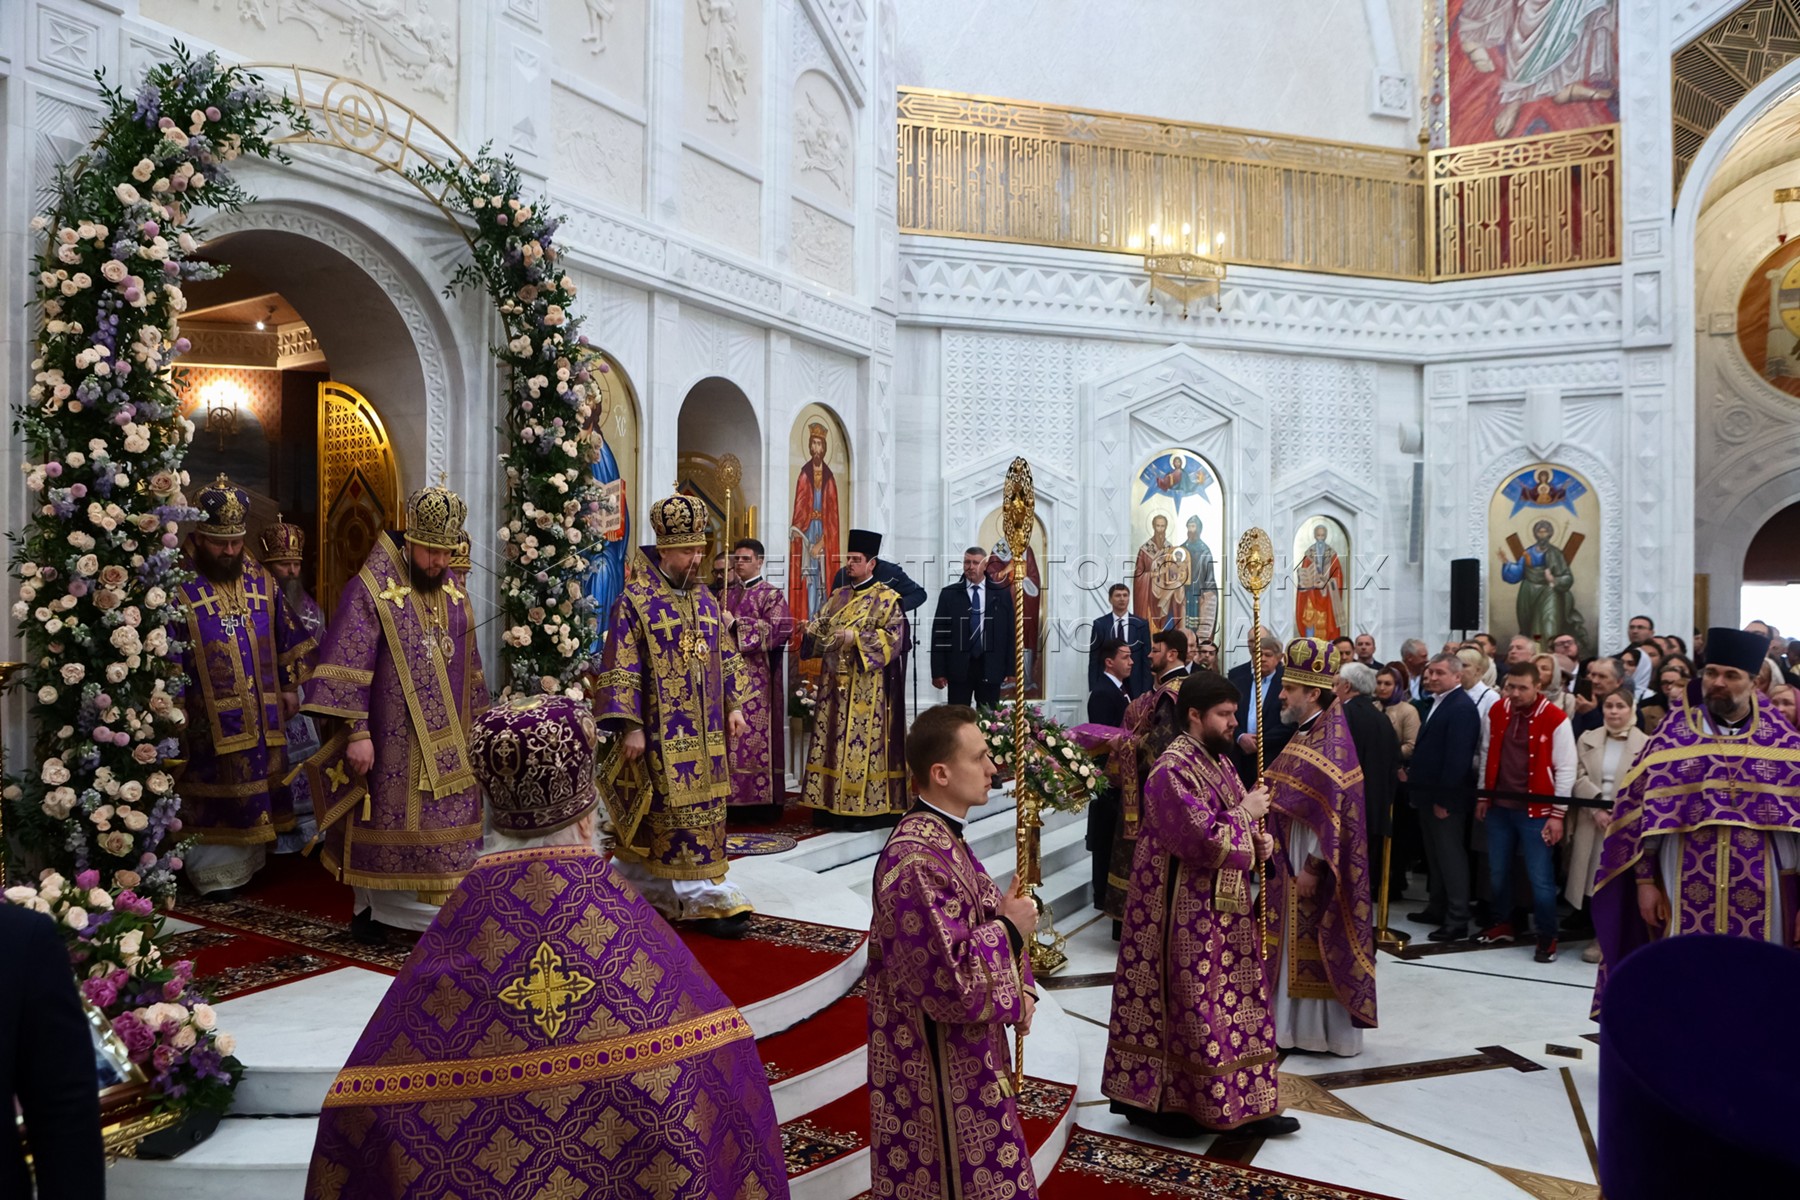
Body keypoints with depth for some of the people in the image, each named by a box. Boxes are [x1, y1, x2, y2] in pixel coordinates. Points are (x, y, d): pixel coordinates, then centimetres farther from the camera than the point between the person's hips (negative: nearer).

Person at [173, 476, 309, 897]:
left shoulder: (261, 581, 9)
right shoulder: (178, 586, -8)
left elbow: (286, 638, 16)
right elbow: (160, 648, -11)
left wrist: (290, 686, 14)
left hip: (262, 717, 5)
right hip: (208, 722, -5)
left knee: (255, 793, 13)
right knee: (215, 797, 1)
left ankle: (247, 865, 26)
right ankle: (214, 874, 13)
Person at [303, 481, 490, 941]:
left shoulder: (454, 589, 8)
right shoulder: (370, 589, -11)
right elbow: (346, 666, -14)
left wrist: (477, 724, 16)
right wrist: (356, 732, -18)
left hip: (448, 741, 5)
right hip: (391, 740, -5)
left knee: (447, 825, 8)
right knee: (386, 823, 6)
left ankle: (443, 910, 19)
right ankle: (372, 909, 23)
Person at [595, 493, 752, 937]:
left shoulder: (705, 600, 11)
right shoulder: (634, 601, -9)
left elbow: (725, 658, 18)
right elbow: (621, 670, -12)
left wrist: (733, 705, 11)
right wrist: (629, 726, -16)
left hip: (705, 733, 7)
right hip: (662, 733, -7)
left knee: (705, 811, 11)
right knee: (679, 815, -3)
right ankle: (706, 900, 4)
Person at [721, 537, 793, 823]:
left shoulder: (771, 595, 0)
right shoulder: (725, 594, 17)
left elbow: (778, 628, -14)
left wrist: (736, 624, -16)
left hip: (756, 678, -5)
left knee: (756, 735, -4)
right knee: (730, 736, 5)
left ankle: (762, 799, 1)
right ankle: (734, 797, 11)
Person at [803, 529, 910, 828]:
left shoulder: (887, 598, -3)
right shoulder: (838, 597, 18)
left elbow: (894, 636, -11)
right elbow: (822, 626, 19)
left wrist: (855, 638, -19)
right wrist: (813, 628, -5)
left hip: (867, 685, -6)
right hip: (836, 681, 7)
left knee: (865, 740, -7)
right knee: (833, 738, 5)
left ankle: (869, 807, -1)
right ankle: (832, 804, 11)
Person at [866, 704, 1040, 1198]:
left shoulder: (942, 838, 3)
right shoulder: (918, 864, -29)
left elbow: (987, 916, 13)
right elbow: (950, 987, -31)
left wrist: (1020, 988, -2)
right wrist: (1009, 931, -18)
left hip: (963, 1054, 9)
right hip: (938, 1069, -9)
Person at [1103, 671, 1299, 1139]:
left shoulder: (1219, 759, 10)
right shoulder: (1173, 769, -21)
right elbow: (1207, 840, -27)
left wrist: (1257, 842, -1)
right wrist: (1246, 812, -13)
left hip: (1223, 905, 10)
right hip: (1186, 910, -9)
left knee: (1232, 1001, 14)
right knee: (1189, 1003, 1)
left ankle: (1243, 1105, 25)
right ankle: (1155, 1100, 15)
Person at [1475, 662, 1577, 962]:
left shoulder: (1555, 719, -12)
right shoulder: (1497, 712, 3)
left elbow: (1565, 770, -9)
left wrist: (1558, 814, -10)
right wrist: (1483, 796, 13)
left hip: (1536, 811, -5)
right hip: (1499, 807, 5)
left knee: (1540, 878, -1)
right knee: (1497, 872, 14)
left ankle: (1547, 937, 16)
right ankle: (1503, 924, 32)